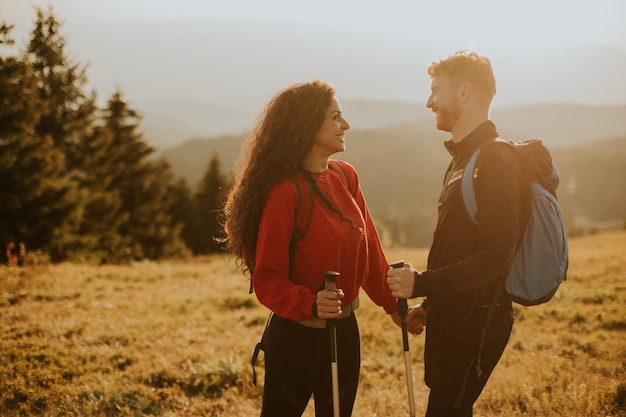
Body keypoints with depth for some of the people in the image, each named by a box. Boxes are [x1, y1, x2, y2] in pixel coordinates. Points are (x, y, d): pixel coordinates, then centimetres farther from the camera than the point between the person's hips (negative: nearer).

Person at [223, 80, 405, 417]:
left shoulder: (345, 177, 3)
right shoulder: (286, 190, -17)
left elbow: (368, 250, 11)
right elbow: (267, 279, -16)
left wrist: (393, 305, 14)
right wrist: (309, 304, -31)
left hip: (344, 332, 7)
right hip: (296, 336, -7)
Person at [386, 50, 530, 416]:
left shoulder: (496, 160, -16)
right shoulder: (466, 157, 15)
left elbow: (496, 258, -23)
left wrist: (421, 284, -21)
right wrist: (429, 304, 17)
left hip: (475, 326, -9)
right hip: (452, 318, 9)